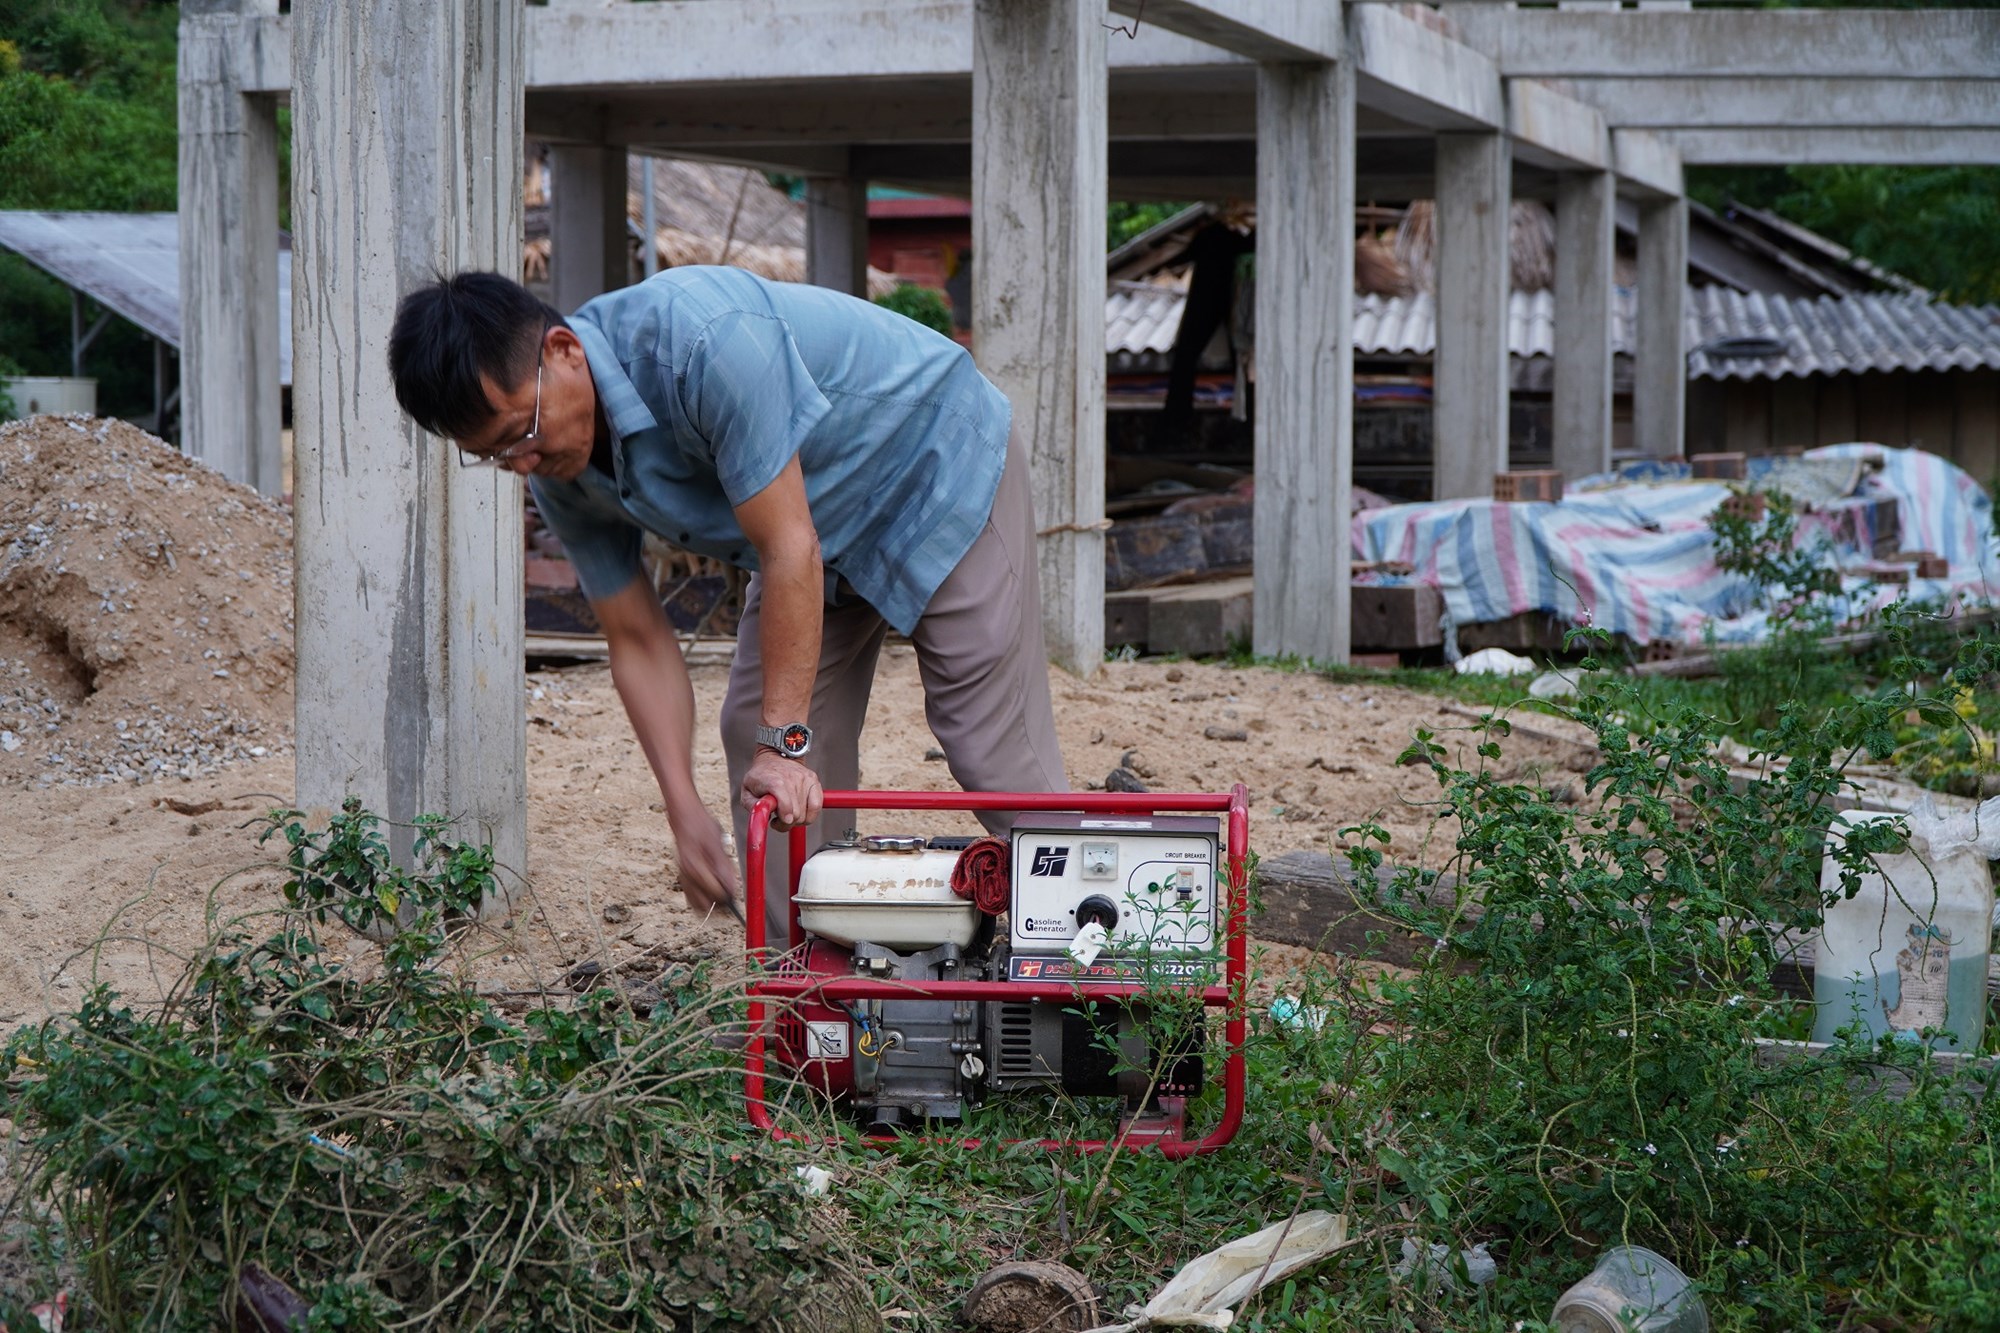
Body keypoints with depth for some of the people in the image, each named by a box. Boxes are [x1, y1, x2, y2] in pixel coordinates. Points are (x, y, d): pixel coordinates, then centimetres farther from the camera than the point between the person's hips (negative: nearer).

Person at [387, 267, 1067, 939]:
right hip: (828, 531, 7)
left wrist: (785, 740, -33)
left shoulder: (704, 341, -39)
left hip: (945, 467, -7)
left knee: (996, 755, -9)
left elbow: (790, 549, -36)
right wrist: (685, 811, -15)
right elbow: (638, 642, -6)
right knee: (754, 736, 0)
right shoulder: (560, 474, -14)